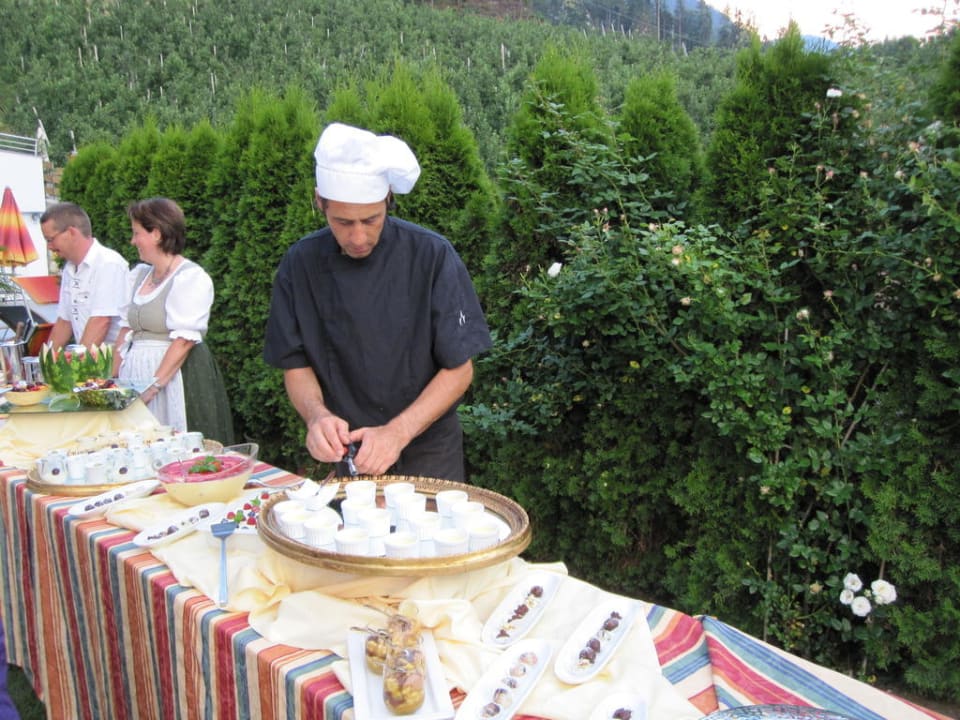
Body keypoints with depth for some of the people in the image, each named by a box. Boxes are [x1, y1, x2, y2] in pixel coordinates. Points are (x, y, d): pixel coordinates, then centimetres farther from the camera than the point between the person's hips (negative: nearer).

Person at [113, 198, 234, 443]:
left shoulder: (191, 277, -10)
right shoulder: (138, 275, 13)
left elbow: (184, 341, -17)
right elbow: (126, 330, 14)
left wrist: (153, 386, -20)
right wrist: (114, 379, 6)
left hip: (176, 375, -7)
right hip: (136, 374, 7)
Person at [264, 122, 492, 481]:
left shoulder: (432, 256, -17)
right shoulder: (300, 265, -9)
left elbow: (459, 368, -14)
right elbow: (296, 364, -2)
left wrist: (398, 432, -25)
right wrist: (317, 414, -22)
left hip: (428, 449, -2)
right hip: (349, 450, 2)